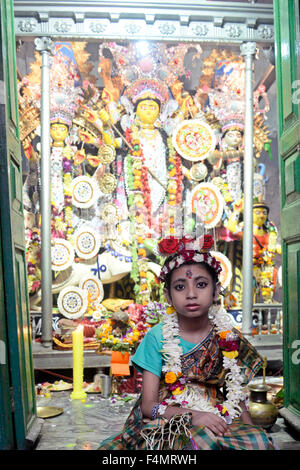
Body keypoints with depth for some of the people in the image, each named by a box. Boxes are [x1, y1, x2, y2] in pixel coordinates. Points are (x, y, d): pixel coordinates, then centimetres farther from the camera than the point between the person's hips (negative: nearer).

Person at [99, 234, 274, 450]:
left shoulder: (229, 338, 2)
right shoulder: (158, 337, -5)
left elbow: (239, 401, 9)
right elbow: (148, 405, -7)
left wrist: (251, 429, -11)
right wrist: (191, 415, -23)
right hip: (167, 423, -4)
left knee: (258, 440, -27)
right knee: (203, 440, -36)